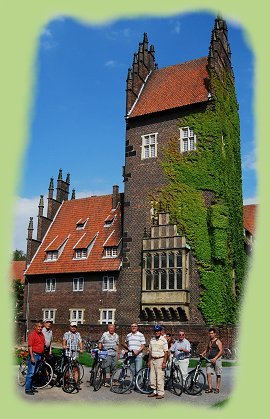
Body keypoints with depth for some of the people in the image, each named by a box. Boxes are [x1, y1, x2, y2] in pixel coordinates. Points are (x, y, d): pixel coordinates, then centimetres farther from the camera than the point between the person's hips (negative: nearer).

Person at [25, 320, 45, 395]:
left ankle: (31, 387, 21)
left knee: (35, 372, 13)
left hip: (40, 355, 8)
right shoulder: (32, 334, -11)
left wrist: (43, 355, 18)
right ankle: (27, 389, -1)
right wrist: (32, 357, -19)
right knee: (31, 372, -6)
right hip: (34, 355, -8)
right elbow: (30, 346, -15)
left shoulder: (42, 334, 12)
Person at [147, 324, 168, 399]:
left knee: (160, 377, -6)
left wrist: (164, 362, -15)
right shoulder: (152, 340, 12)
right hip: (152, 359, 6)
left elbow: (166, 352, -9)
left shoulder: (163, 340, -6)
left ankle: (160, 393, 1)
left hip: (160, 359, -6)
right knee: (152, 376, 8)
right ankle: (154, 391, 19)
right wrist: (149, 361, 12)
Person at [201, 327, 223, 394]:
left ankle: (217, 388, 12)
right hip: (209, 359, 6)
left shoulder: (218, 341, -6)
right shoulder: (209, 341, 14)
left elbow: (221, 351, -13)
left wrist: (215, 358, -21)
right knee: (208, 373, -3)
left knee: (218, 374, 3)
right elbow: (206, 349, 22)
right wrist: (202, 354, 3)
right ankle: (210, 388, 1)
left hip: (216, 359, -6)